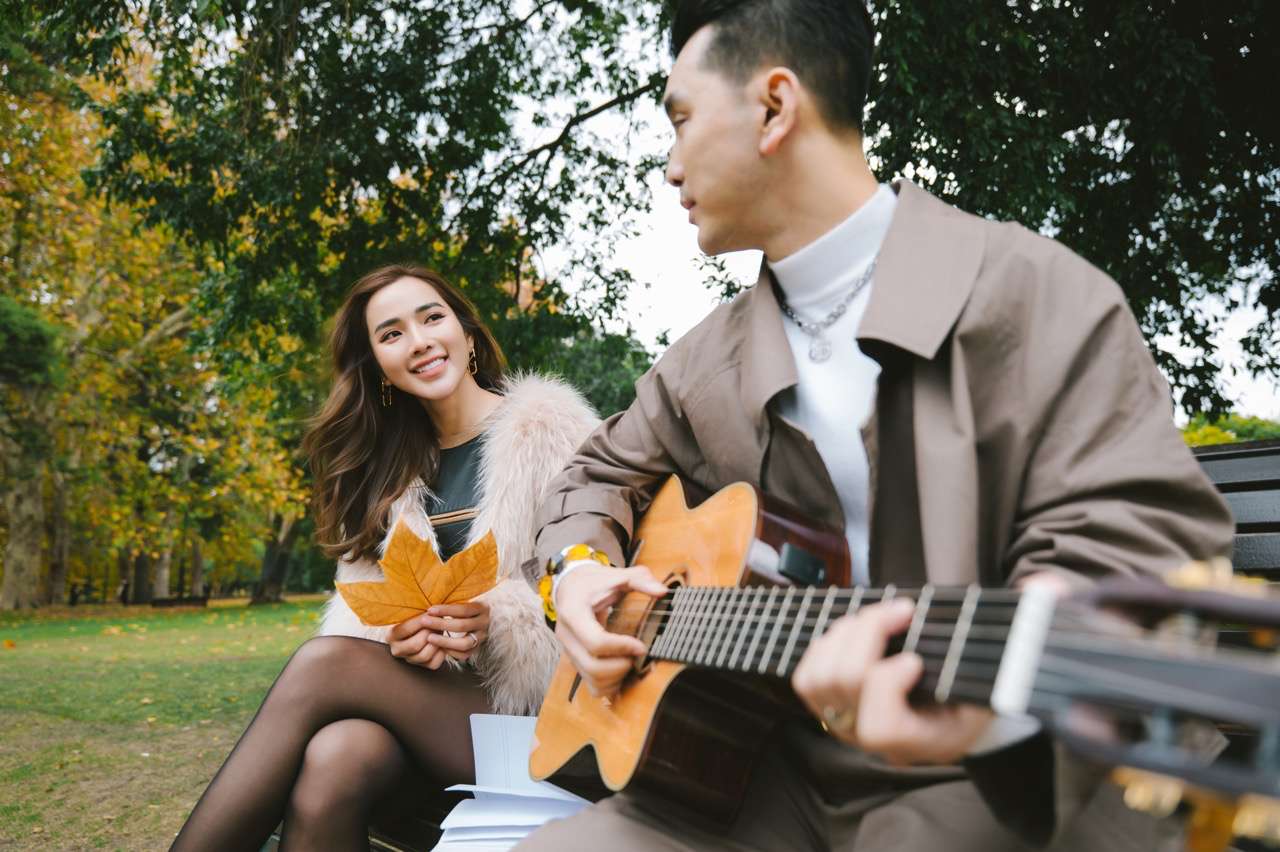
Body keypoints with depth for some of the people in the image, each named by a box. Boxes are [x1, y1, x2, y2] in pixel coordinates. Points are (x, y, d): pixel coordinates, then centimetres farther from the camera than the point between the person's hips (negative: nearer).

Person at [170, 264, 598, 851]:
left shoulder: (552, 429, 0)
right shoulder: (387, 464, 16)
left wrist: (494, 617, -22)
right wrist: (397, 630, -16)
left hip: (535, 710, -3)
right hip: (423, 694, 4)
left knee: (322, 664, -27)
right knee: (333, 762, -32)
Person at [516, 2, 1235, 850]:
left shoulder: (1035, 292, -9)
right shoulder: (709, 361, 10)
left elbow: (1143, 533, -18)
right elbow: (607, 471, 26)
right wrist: (577, 569, 3)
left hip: (1006, 781, -5)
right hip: (781, 774, 5)